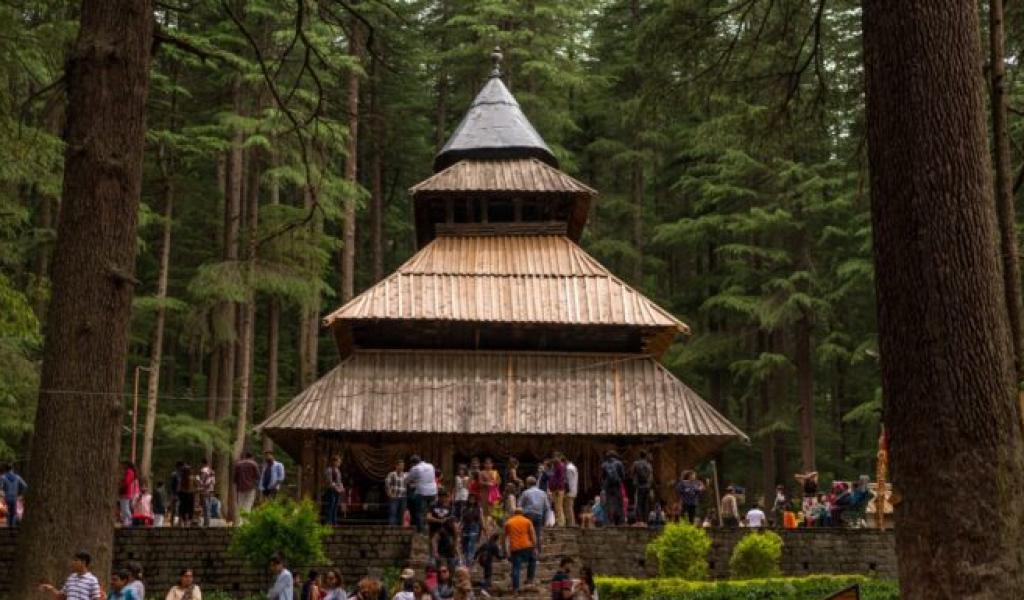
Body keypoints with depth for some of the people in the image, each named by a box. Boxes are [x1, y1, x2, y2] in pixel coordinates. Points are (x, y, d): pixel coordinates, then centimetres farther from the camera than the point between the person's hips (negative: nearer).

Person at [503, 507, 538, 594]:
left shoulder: (508, 522, 10)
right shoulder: (527, 521, 7)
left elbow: (506, 537, 8)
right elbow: (533, 535, 3)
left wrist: (507, 551, 9)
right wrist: (535, 547, 9)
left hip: (515, 548, 1)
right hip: (527, 547, 0)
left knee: (516, 568, 3)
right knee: (532, 561, 24)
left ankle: (515, 588, -1)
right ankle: (529, 581, 16)